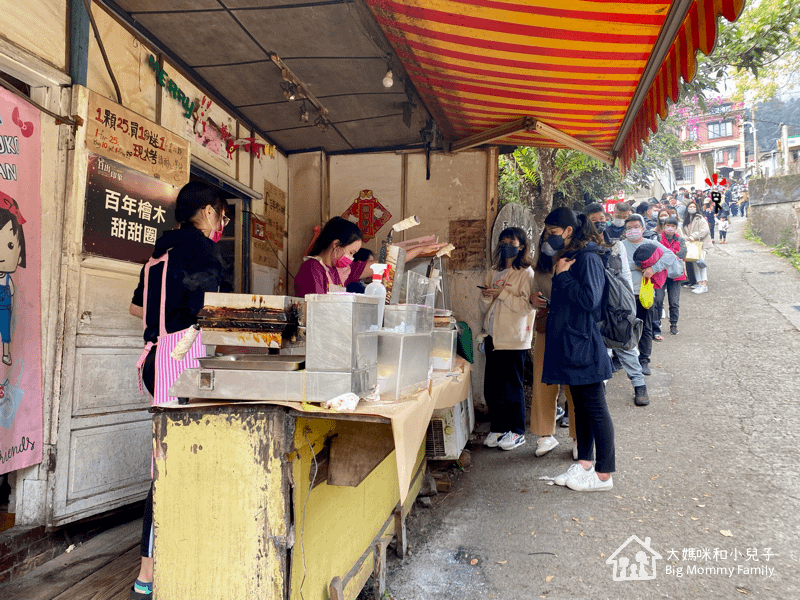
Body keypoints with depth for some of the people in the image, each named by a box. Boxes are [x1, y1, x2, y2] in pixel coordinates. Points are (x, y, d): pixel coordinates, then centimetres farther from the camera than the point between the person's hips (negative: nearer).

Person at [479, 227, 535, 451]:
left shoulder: (526, 273, -2)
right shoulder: (493, 272, 16)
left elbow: (527, 305, -13)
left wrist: (502, 293, -17)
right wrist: (486, 297, -4)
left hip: (514, 338, -6)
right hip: (493, 336, 6)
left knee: (512, 387, 1)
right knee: (491, 386, 7)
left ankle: (516, 432, 14)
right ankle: (497, 428, 21)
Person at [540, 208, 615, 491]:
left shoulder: (588, 258, -14)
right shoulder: (567, 258, 15)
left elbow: (590, 299, -23)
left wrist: (563, 275, -16)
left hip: (584, 345, -10)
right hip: (569, 344, 10)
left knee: (595, 408, -1)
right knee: (580, 406, 15)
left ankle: (603, 474, 9)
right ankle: (584, 463, 26)